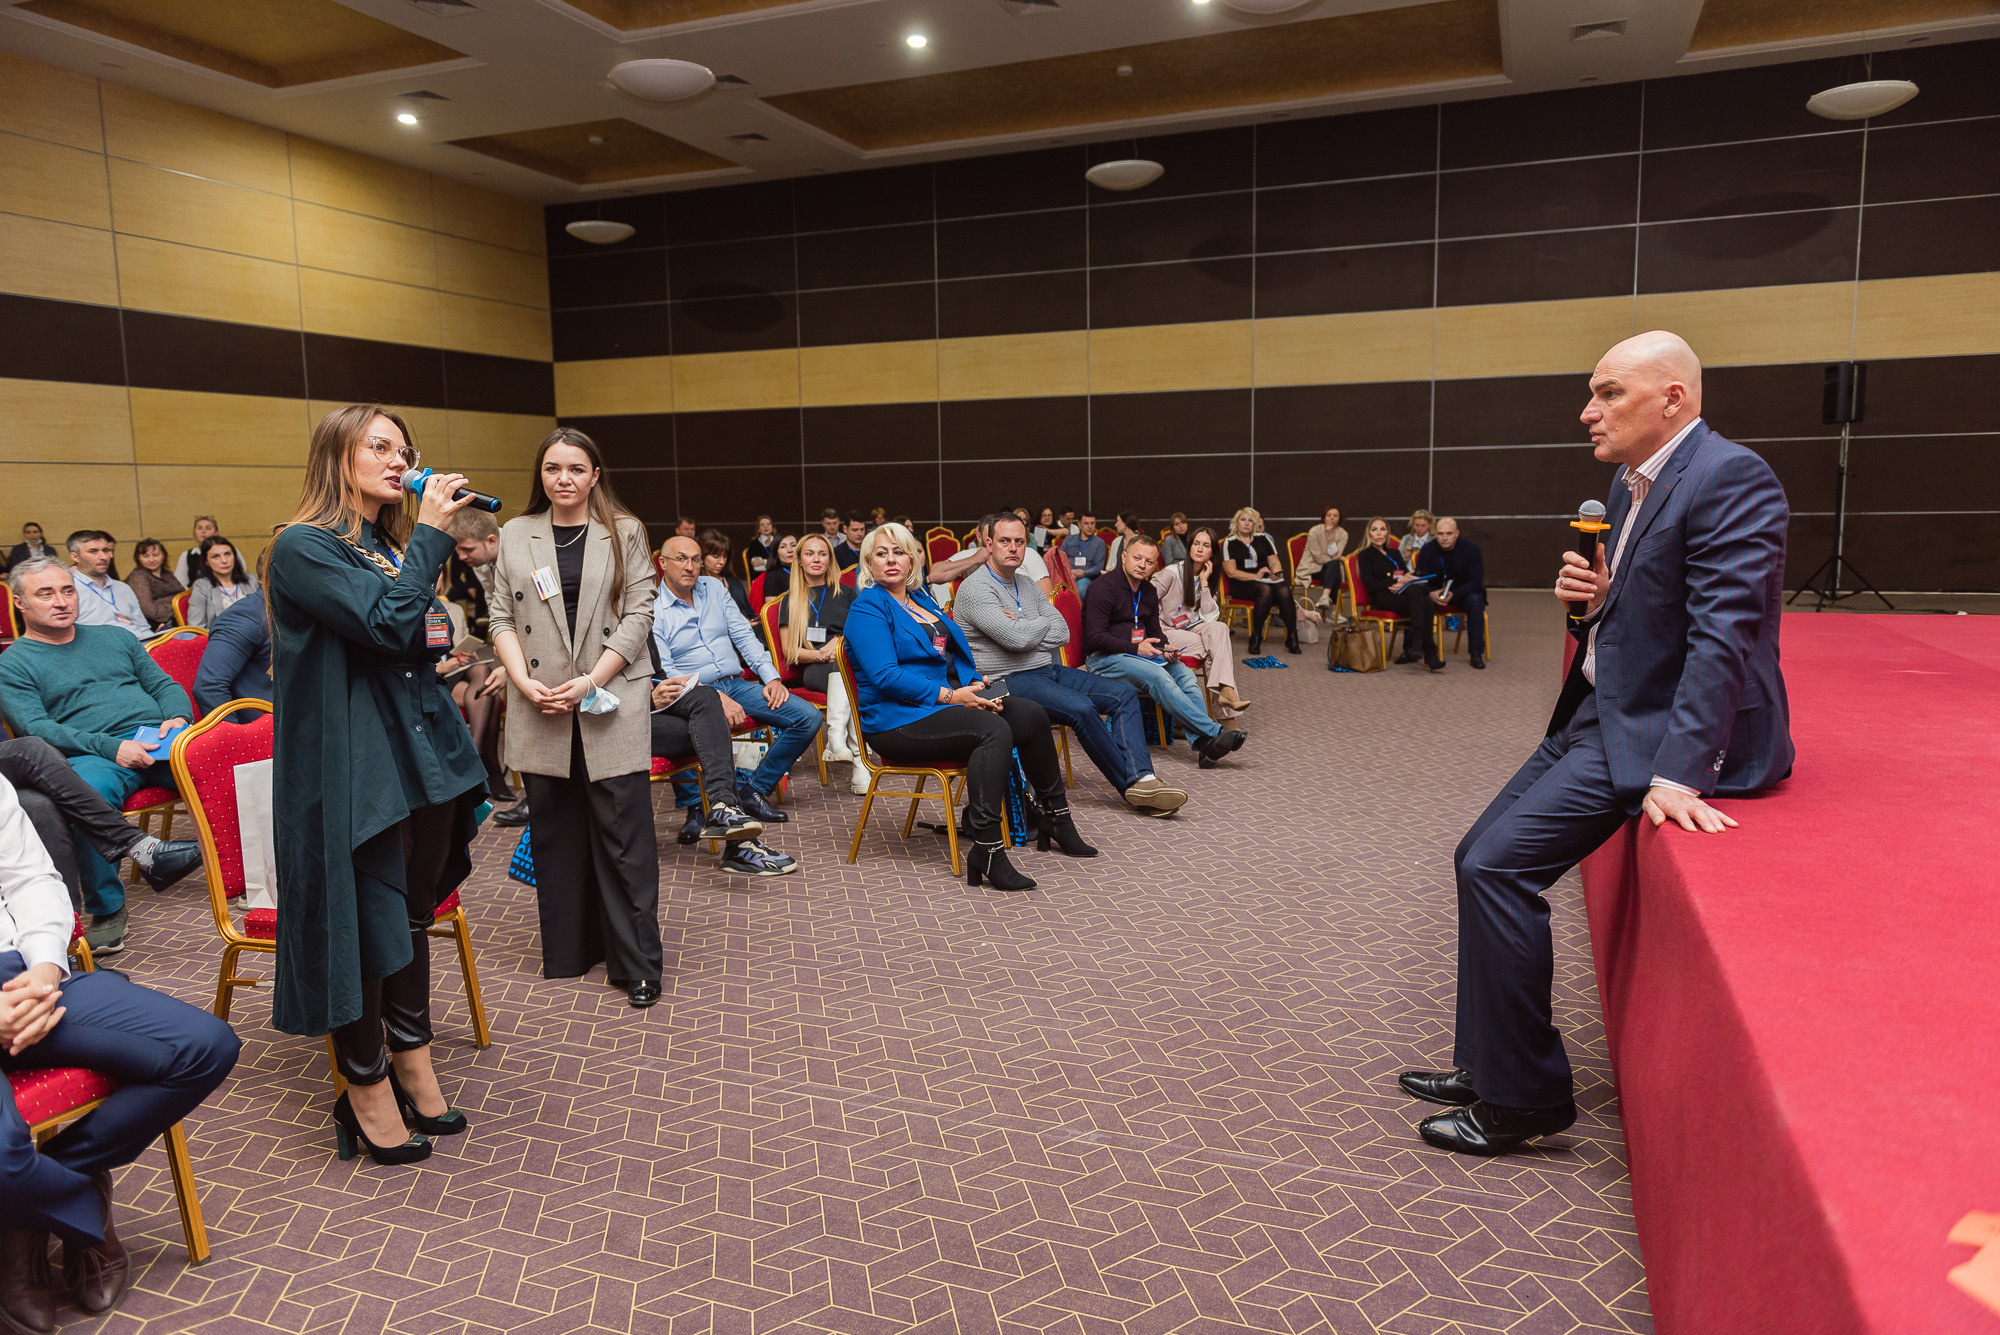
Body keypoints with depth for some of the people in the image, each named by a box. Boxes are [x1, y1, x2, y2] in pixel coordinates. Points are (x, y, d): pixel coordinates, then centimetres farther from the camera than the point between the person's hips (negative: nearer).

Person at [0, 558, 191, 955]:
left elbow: (164, 684, 25)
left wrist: (177, 719, 0)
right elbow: (36, 728, -2)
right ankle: (107, 908, -21)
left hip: (160, 741, 3)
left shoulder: (113, 637, 26)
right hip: (92, 755, -3)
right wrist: (110, 747, -17)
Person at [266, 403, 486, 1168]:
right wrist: (430, 532, -16)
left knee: (411, 918, 16)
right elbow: (386, 623, -23)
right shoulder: (303, 548, -10)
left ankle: (414, 1068, 29)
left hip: (423, 758, 8)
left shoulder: (393, 550, 14)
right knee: (365, 927, 2)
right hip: (353, 768, -7)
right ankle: (368, 1095, 19)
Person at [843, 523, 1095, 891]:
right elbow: (885, 676, -17)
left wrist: (975, 685, 0)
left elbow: (956, 653, 22)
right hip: (898, 720, -8)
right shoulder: (867, 609, -5)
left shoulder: (923, 599, 21)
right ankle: (986, 852, -34)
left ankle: (1056, 817, 3)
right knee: (994, 730, -31)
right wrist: (949, 695, -19)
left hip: (948, 701, 8)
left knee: (1029, 714, -11)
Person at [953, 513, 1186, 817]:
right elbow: (1016, 638, -22)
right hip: (1008, 680, -9)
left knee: (1123, 694, -6)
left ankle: (1141, 780, -20)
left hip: (1046, 670, 9)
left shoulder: (1028, 585, 16)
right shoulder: (975, 589, -10)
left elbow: (1063, 633, 8)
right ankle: (1130, 784, -16)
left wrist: (1023, 631, -9)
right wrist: (1044, 623, -1)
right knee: (1081, 709, -31)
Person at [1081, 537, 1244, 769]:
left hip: (1142, 653, 8)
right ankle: (1214, 731, -35)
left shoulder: (1149, 591, 15)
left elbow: (1154, 631, 24)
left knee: (1182, 672, -20)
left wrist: (1165, 649, 0)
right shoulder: (1103, 588, -10)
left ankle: (1204, 743, -33)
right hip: (1103, 657, -7)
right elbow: (1094, 637, -16)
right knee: (1157, 676, -32)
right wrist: (1135, 648, -21)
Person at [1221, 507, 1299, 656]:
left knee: (1284, 590, -29)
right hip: (1242, 584, -4)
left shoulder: (1263, 538, 18)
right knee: (1265, 590, -36)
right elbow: (1231, 572, -5)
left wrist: (1276, 572, -6)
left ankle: (1292, 640, -33)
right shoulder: (1230, 543, 5)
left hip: (1266, 580, 4)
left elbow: (1274, 561, 18)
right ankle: (1255, 639, -33)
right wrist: (1256, 576, -14)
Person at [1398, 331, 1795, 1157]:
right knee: (1479, 859, 9)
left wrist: (1678, 771, -32)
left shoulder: (1731, 479, -16)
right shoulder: (1632, 483, 14)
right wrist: (1589, 600, -1)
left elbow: (1723, 635, -25)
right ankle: (1487, 1064, 23)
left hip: (1663, 730, -10)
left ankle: (1525, 1096, -3)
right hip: (1605, 713, 10)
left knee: (1497, 865, -18)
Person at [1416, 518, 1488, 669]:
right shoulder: (1427, 550, -9)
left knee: (1475, 601, -33)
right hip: (1435, 594, 1)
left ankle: (1477, 653, -27)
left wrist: (1454, 594, -35)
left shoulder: (1470, 547, -14)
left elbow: (1476, 581, -18)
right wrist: (1431, 593, -35)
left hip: (1464, 593, -1)